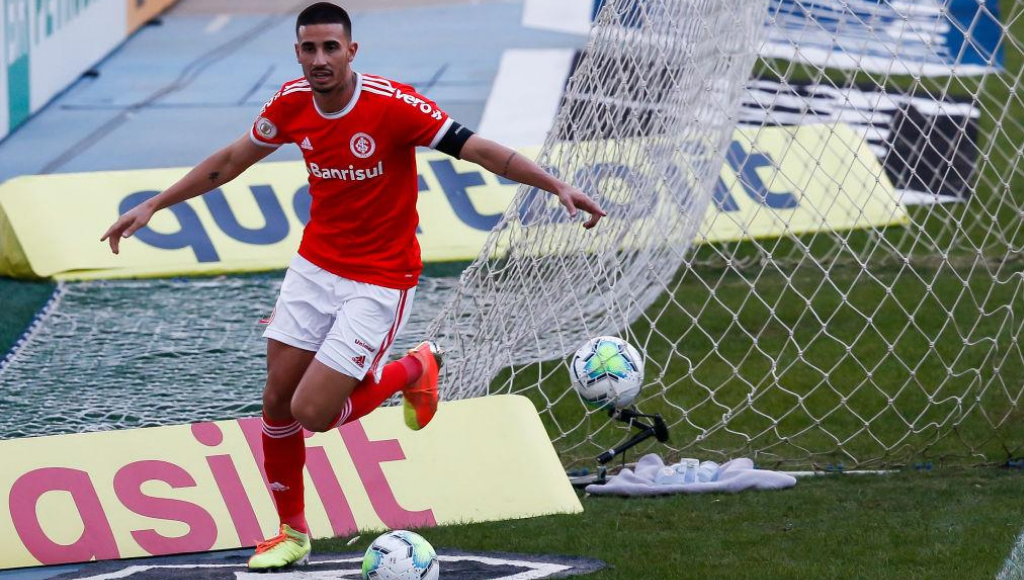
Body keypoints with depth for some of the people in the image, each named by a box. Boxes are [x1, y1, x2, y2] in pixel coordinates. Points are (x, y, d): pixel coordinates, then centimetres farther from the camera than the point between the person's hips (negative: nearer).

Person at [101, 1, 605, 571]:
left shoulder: (393, 105, -23)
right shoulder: (292, 103, -5)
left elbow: (479, 149, -24)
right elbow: (231, 160, 11)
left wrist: (558, 186, -34)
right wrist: (153, 206, 14)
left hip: (380, 280, -6)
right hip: (315, 266, 6)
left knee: (311, 412, -12)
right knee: (277, 400, 5)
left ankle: (413, 370, 15)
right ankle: (293, 533, 25)